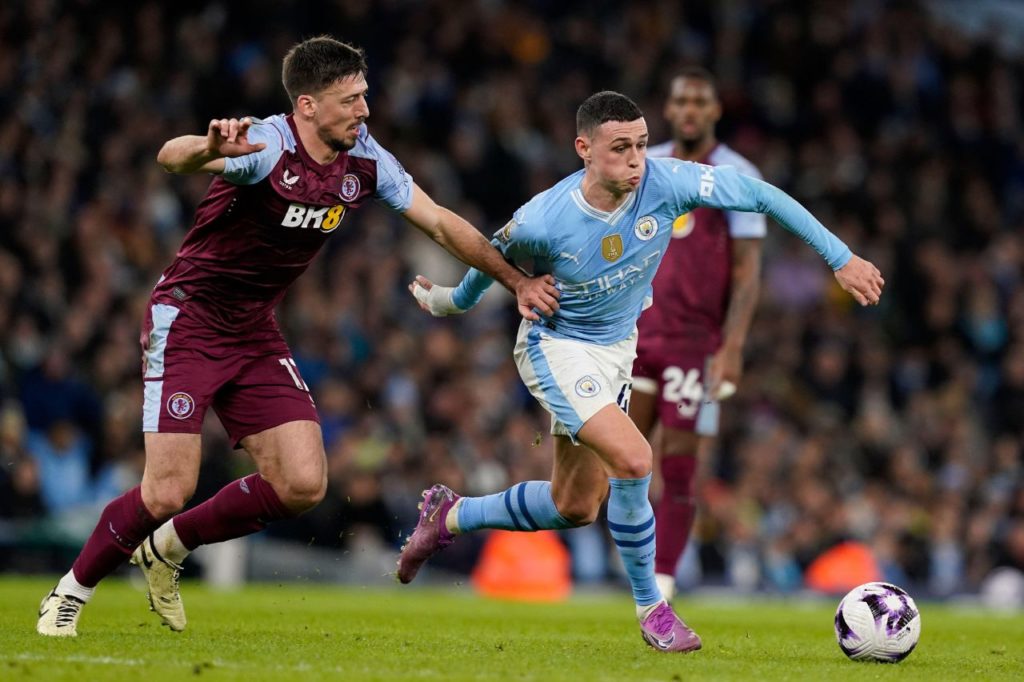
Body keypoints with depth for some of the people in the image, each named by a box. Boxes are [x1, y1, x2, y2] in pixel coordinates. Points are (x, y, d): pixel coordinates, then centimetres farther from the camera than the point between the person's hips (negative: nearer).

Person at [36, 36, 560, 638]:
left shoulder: (366, 161, -4)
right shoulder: (266, 147, -24)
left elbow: (442, 224, 9)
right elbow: (171, 157, -44)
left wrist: (516, 280, 9)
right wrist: (210, 149, -67)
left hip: (256, 334, 6)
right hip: (188, 322, -6)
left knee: (303, 485, -6)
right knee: (169, 491, -13)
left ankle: (170, 547, 16)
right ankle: (71, 592, 11)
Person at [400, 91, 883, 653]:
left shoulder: (665, 182, -22)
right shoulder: (541, 221, -27)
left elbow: (761, 196, -15)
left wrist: (840, 257, -16)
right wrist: (446, 303, 14)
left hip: (616, 348, 6)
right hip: (555, 347, -6)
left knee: (574, 508, 14)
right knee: (632, 460, -26)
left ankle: (449, 517, 38)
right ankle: (651, 609, -8)